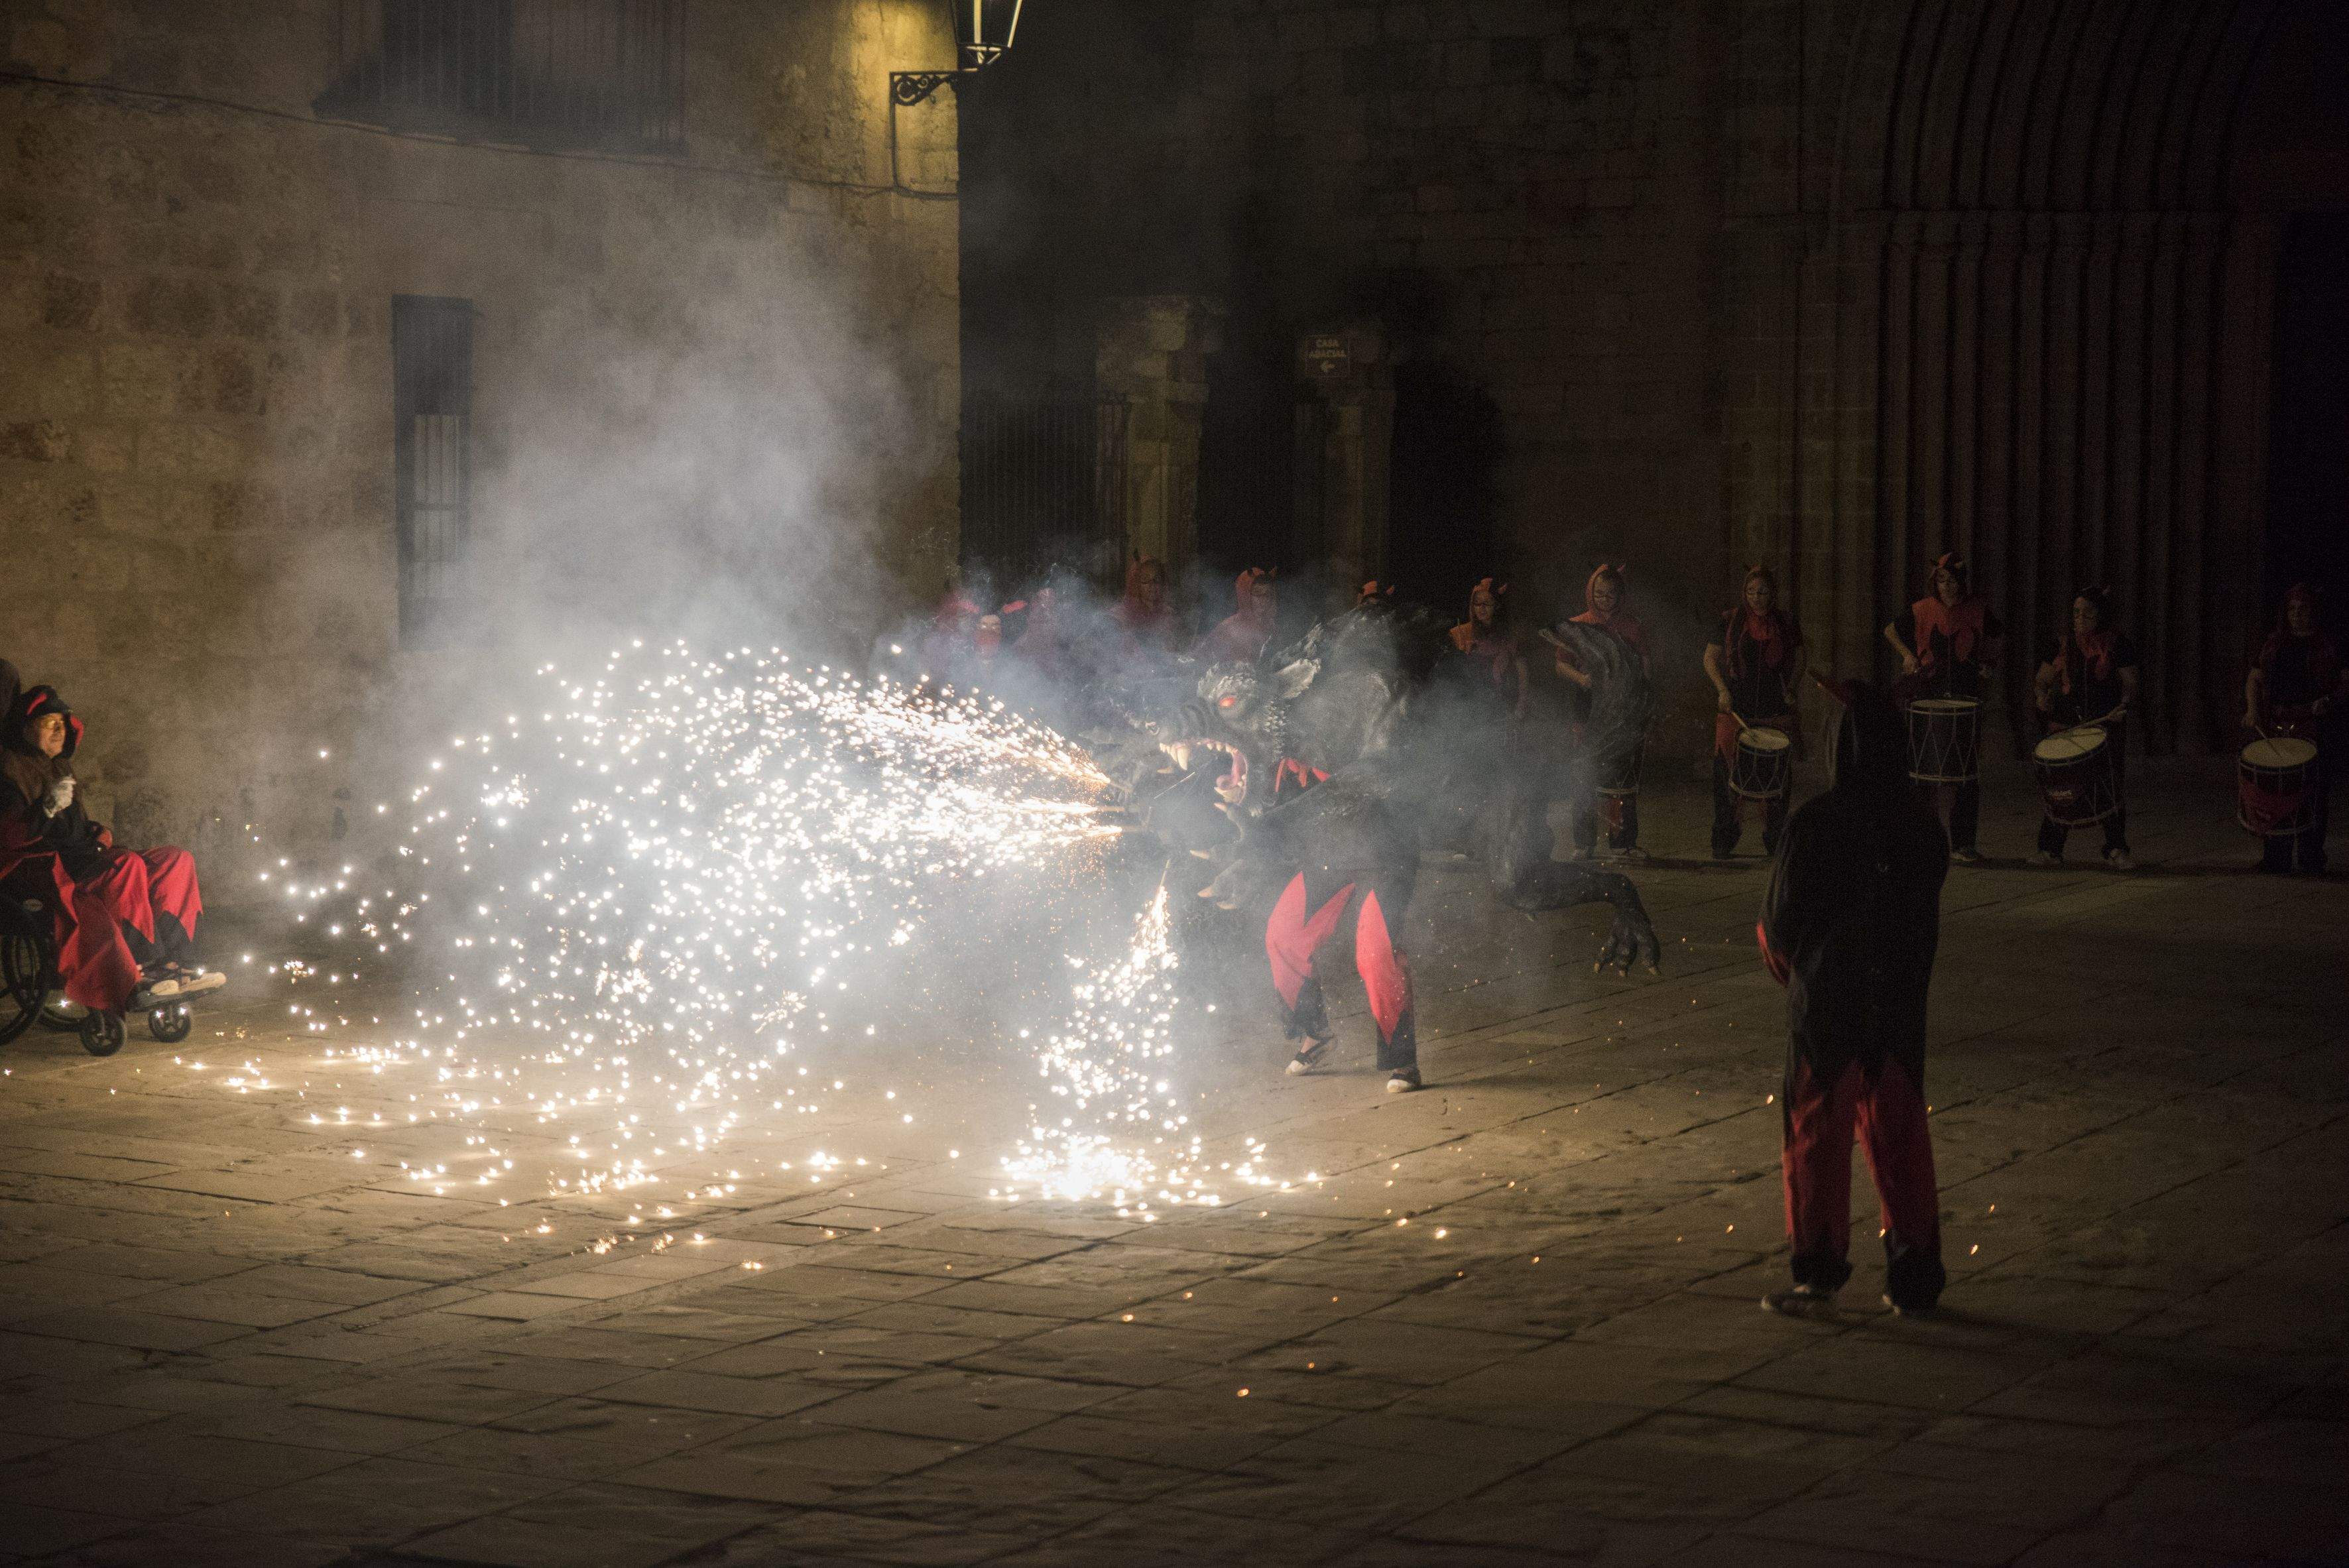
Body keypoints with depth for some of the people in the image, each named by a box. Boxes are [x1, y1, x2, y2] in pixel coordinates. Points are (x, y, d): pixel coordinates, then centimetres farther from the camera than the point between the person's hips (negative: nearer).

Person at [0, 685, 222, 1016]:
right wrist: (47, 809, -28)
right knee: (128, 866, -33)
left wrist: (100, 834, 12)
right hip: (44, 872, -9)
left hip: (78, 862, 9)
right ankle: (137, 972, -33)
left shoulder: (60, 767, 24)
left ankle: (171, 963, -18)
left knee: (178, 861, -4)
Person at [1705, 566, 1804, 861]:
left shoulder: (1786, 626, 7)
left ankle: (1775, 839, 13)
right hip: (1736, 709, -1)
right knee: (1728, 772, -6)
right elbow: (1710, 659, 7)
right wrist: (1722, 690, -7)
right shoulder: (1730, 622, 2)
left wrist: (1790, 690, 0)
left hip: (1775, 712, 1)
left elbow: (1797, 663, 18)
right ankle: (1725, 840, 2)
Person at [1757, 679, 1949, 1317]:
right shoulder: (1922, 827, -2)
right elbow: (1927, 919, 7)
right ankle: (1915, 1274, 15)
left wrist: (1787, 967, 11)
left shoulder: (1813, 825, -17)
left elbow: (1779, 920, -9)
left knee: (1816, 1135, 8)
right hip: (1899, 1003, 4)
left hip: (1825, 1004, -4)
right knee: (1899, 1136, 13)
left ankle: (1820, 1271, 10)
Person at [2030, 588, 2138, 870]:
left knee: (2113, 787, -1)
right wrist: (2042, 697, -7)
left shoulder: (2118, 644, 3)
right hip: (2066, 724, 2)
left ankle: (2116, 850, 6)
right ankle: (2050, 849, 1)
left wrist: (2123, 707, -19)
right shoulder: (2065, 646, 11)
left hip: (2107, 723, -2)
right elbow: (2040, 681, 15)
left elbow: (2130, 685, 1)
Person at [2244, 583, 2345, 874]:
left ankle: (2311, 858, 5)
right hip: (2277, 729, 2)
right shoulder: (2273, 646, 14)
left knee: (2315, 796, -2)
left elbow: (2345, 683, 2)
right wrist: (2253, 710, -3)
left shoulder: (2329, 647, 5)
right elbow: (2254, 679, 15)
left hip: (2317, 732, -2)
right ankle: (2275, 858, 5)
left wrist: (2330, 701, -17)